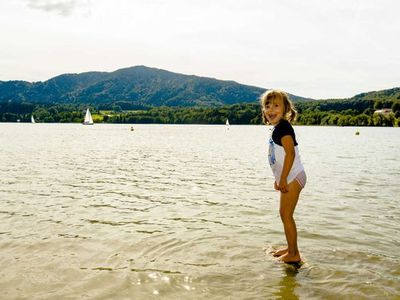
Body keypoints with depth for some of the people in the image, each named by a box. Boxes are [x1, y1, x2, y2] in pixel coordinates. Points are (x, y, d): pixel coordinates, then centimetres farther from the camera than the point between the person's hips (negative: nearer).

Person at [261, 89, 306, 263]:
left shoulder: (283, 127, -16)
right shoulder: (278, 128, 13)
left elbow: (290, 153, -25)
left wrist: (283, 179, -25)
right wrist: (279, 178, 23)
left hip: (293, 177, -10)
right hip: (289, 178, 10)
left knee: (286, 215, -4)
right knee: (284, 214, 17)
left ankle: (293, 254, 6)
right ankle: (291, 248, 30)